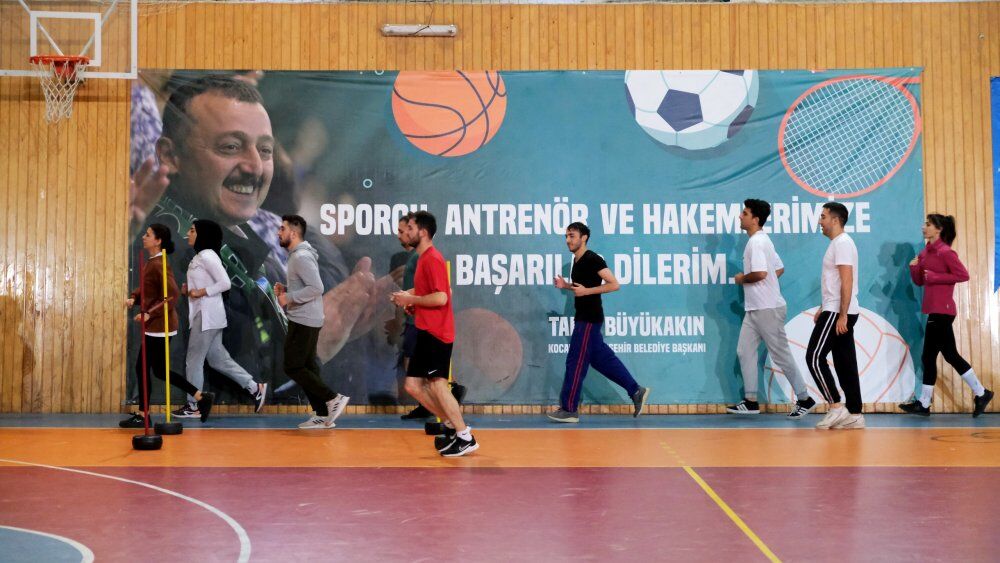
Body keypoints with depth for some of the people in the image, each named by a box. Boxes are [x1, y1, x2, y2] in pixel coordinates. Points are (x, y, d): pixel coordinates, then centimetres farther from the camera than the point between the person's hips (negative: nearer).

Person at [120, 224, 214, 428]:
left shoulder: (159, 264, -18)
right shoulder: (151, 262, 10)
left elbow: (172, 296, -24)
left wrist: (149, 314, -24)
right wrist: (134, 298, 2)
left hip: (159, 326, -9)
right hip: (155, 326, 9)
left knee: (142, 368, 1)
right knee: (160, 370, 14)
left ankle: (142, 416, 13)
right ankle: (201, 397, 17)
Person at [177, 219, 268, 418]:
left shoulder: (207, 256, -14)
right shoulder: (200, 256, 15)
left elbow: (225, 283, -21)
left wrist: (200, 292, -18)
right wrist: (189, 289, 6)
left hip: (207, 315, -10)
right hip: (203, 314, 10)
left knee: (194, 359, -1)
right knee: (218, 359, 11)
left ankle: (192, 407, 8)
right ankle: (255, 388, 15)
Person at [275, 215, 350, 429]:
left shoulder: (301, 257, -17)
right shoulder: (297, 255, 15)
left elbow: (316, 288, -26)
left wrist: (289, 298, -22)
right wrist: (285, 289, 8)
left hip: (304, 321, -10)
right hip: (304, 321, 10)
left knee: (293, 367, -6)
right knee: (307, 367, 10)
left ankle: (333, 398, -4)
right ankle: (323, 415, 12)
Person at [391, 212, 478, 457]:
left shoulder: (432, 259, -14)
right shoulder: (424, 258, 16)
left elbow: (441, 297, -23)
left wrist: (411, 299, -13)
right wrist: (411, 297, 10)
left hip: (435, 333, -10)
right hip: (426, 332, 10)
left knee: (437, 384, -11)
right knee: (413, 385, 10)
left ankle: (466, 438, -5)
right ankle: (452, 426, 17)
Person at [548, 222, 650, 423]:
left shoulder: (592, 259, -15)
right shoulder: (577, 261, 13)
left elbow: (614, 285, -20)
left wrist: (586, 291, -23)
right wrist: (565, 285, 9)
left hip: (589, 319, -10)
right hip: (584, 318, 10)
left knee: (575, 363, -5)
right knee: (602, 359, 13)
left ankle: (569, 410, 1)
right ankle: (636, 391, 20)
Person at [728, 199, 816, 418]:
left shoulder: (756, 242, -17)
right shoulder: (762, 240, 15)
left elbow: (760, 273, -29)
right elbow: (779, 269, 21)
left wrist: (742, 278, -11)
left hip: (767, 309, -10)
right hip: (755, 309, 10)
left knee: (780, 355, -2)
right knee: (745, 351, 8)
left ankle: (804, 399, 9)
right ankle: (751, 402, 11)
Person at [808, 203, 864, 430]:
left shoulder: (842, 243, -14)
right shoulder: (837, 243, 18)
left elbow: (847, 282, -20)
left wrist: (842, 315, -23)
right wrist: (822, 308, 24)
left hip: (838, 313, -10)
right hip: (837, 311, 10)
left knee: (814, 357, -9)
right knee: (845, 362, 8)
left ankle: (836, 407, -7)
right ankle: (854, 414, 9)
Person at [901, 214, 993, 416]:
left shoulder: (945, 252, -12)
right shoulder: (925, 252, 13)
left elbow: (963, 275, -19)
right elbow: (919, 281, 16)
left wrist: (935, 277, -18)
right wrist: (914, 268, -2)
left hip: (941, 311, -9)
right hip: (936, 310, 9)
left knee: (928, 357, -4)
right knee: (950, 355, 12)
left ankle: (924, 403, 4)